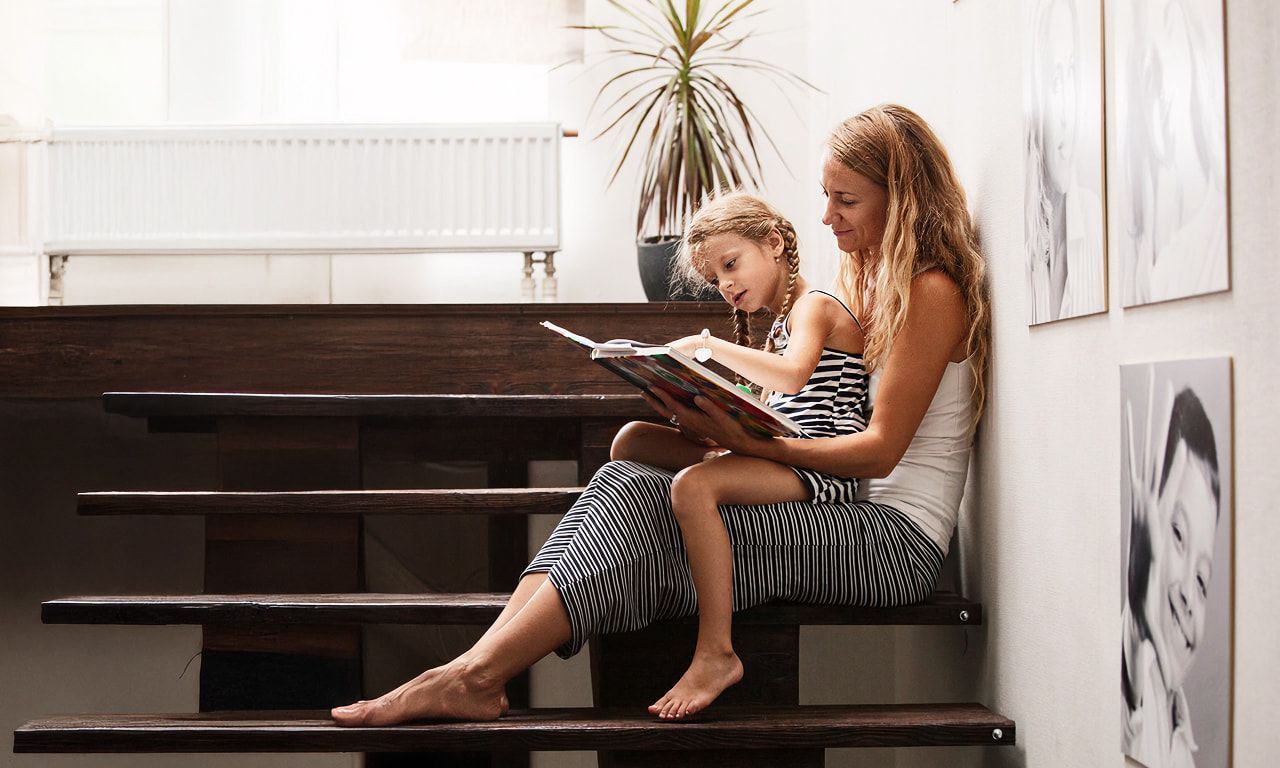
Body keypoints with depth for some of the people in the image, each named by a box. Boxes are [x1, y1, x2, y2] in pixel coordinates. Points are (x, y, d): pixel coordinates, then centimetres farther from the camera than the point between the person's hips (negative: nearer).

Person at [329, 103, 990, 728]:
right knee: (623, 480, -15)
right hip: (843, 514, 8)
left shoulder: (933, 292, -8)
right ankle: (481, 665, -27)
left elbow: (881, 449, -14)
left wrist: (749, 442, -25)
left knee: (645, 508, -24)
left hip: (897, 541, -8)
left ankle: (477, 675, -25)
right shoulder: (864, 277, 19)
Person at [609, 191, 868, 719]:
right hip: (778, 456, 10)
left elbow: (792, 376, -26)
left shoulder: (815, 306, -3)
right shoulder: (780, 325, 27)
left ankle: (716, 654, -31)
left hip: (821, 470, -10)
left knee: (693, 485, -34)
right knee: (633, 439, 3)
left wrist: (708, 346, -25)